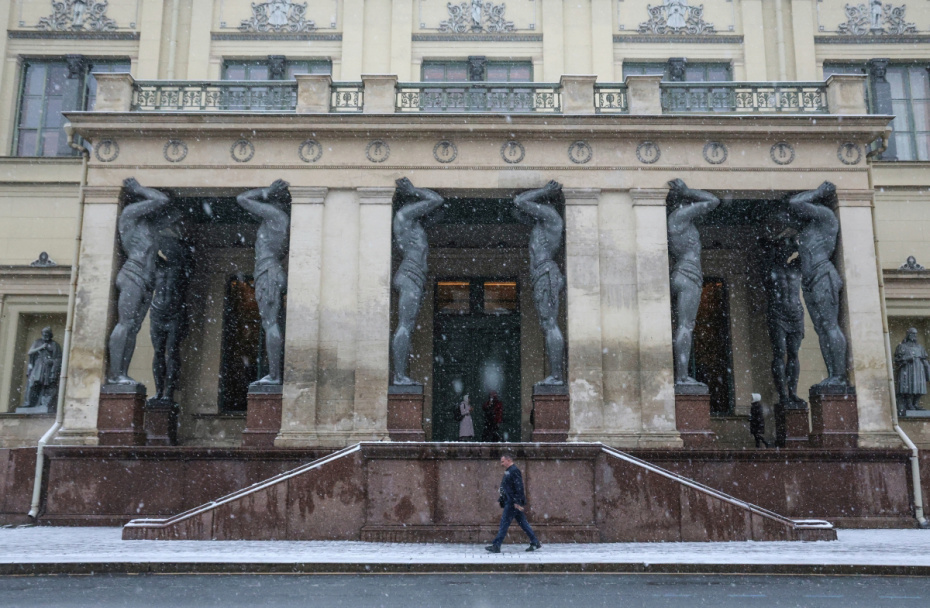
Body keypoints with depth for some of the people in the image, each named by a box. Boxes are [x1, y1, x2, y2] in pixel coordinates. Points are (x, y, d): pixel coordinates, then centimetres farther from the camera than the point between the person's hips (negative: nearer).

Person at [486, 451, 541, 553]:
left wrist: (517, 502, -23)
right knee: (523, 523, 12)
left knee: (504, 523, -7)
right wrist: (502, 497, 20)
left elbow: (519, 487, -21)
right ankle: (535, 543, 16)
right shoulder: (509, 471, 17)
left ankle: (496, 546, -4)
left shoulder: (514, 471, -14)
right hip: (510, 502, 10)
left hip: (512, 503, -10)